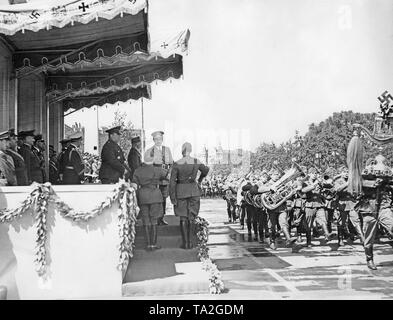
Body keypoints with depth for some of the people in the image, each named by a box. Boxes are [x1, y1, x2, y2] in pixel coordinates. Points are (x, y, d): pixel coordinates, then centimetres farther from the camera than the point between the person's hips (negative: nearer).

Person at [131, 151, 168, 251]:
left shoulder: (137, 171, 0)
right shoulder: (157, 170, -4)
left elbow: (134, 186, -3)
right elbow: (166, 173, 16)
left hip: (142, 197, 2)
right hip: (155, 196, -2)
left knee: (146, 222, 7)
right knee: (153, 221, 6)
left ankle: (148, 245, 7)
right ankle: (153, 244, 6)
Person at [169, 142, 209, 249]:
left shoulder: (177, 164, -13)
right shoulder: (196, 162, -4)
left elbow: (172, 181, -13)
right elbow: (206, 170, 16)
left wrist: (172, 197, -8)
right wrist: (200, 179, 35)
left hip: (180, 191, -2)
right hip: (193, 191, 2)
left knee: (183, 218, 6)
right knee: (190, 217, 12)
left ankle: (185, 243, 5)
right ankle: (188, 241, 15)